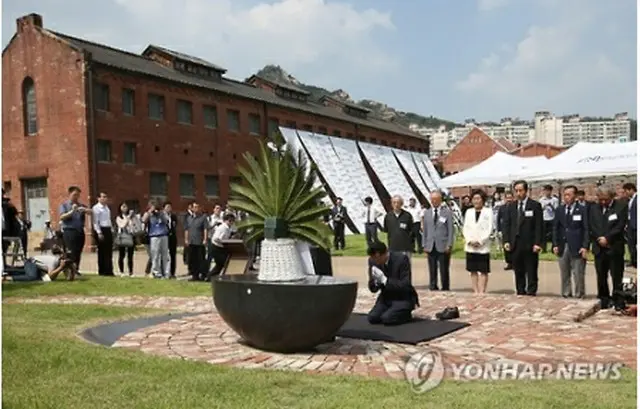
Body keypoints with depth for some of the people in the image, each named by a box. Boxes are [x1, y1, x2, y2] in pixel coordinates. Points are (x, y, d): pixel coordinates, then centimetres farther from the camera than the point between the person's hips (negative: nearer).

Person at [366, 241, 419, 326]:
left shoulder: (402, 259, -20)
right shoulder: (373, 261, -6)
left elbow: (405, 286, -22)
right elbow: (372, 289, 0)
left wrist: (384, 280, -31)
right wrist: (375, 281, -23)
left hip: (403, 299, -5)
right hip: (386, 298, 5)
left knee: (386, 319, -27)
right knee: (372, 317, -19)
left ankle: (405, 314, 2)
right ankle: (390, 312, 8)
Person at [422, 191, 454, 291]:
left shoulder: (447, 212, 2)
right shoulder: (427, 213, 12)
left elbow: (451, 230, -2)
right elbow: (424, 231, 13)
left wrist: (449, 245, -9)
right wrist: (424, 245, 5)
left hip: (443, 246, -3)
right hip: (430, 247, 3)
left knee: (444, 271, 2)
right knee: (432, 271, 5)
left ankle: (445, 289, 12)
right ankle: (433, 288, 13)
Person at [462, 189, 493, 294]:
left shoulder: (488, 212, 2)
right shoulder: (469, 212, 13)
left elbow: (489, 229, -5)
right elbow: (465, 228, 9)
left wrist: (480, 241, -12)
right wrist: (469, 241, -6)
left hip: (483, 246, -4)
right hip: (470, 246, 4)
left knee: (483, 271, -3)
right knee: (473, 271, 7)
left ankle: (482, 292, -1)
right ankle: (475, 291, 13)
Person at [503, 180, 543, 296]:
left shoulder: (535, 205, -2)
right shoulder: (511, 206, 11)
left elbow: (539, 226, -6)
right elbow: (507, 224, 10)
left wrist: (537, 243, -13)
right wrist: (506, 241, 0)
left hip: (530, 245, -4)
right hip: (515, 244, 4)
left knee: (531, 272, 2)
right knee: (518, 272, 9)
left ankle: (531, 293, 9)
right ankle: (520, 293, 16)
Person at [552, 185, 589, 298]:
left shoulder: (582, 210, -1)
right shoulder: (559, 210, 10)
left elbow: (586, 229, -5)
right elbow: (555, 228, 11)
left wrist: (585, 247, -12)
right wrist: (555, 244, 2)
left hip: (577, 248, -4)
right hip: (562, 247, 4)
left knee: (578, 275, 0)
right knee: (564, 275, 10)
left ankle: (579, 296, 9)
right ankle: (566, 295, 18)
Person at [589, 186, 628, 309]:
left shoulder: (621, 206, -2)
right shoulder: (594, 208, 10)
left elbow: (620, 227, -9)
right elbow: (591, 227, 5)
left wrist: (607, 238, -14)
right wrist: (599, 239, -9)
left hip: (615, 248, -4)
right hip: (599, 248, 4)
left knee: (617, 278, -1)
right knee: (601, 277, 9)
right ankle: (603, 300, 18)